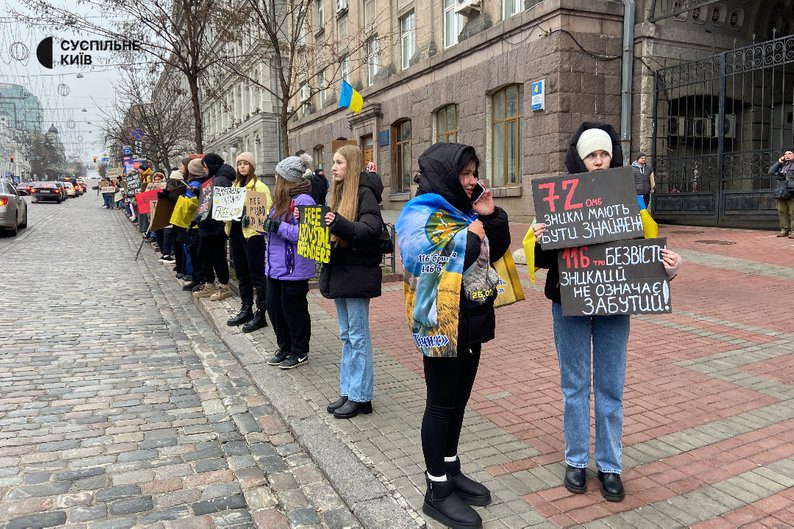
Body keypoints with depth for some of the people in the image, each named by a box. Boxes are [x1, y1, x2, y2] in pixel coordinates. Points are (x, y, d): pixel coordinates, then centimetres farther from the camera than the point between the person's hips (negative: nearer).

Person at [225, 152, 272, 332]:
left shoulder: (259, 186, -6)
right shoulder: (235, 185, 16)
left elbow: (267, 211, -12)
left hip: (252, 233, -8)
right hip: (235, 232, 8)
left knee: (257, 274, -3)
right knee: (241, 273, 14)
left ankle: (261, 313, 3)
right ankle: (246, 309, 25)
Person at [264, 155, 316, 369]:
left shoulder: (303, 200, -17)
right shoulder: (281, 200, 14)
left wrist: (279, 227, -26)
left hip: (294, 269, -10)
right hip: (276, 266, 10)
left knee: (293, 310, 3)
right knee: (274, 307, 16)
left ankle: (300, 352, 19)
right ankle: (285, 349, 31)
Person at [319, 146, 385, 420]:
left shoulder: (364, 193, -11)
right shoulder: (340, 192, 15)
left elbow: (370, 229, -23)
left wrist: (340, 224, -36)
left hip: (358, 272, -9)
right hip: (339, 271, 9)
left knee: (358, 336, -1)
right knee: (346, 335, 14)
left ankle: (361, 397, 10)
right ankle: (348, 392, 23)